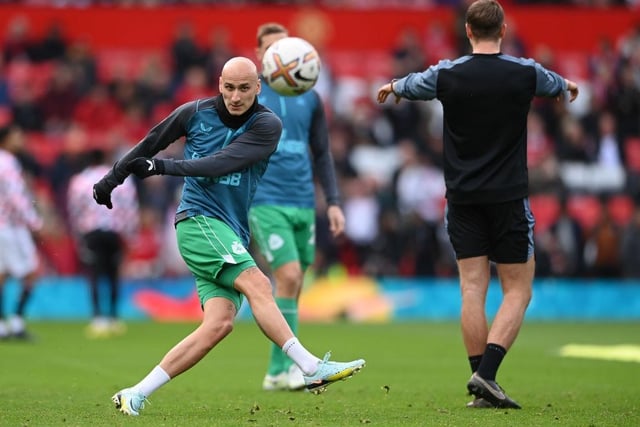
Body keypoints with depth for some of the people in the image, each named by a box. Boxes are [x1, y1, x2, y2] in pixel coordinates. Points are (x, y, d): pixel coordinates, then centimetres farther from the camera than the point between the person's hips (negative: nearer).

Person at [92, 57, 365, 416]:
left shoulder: (267, 125, -2)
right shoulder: (195, 113, 2)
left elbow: (222, 163, -14)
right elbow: (150, 144, 17)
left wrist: (165, 167, -17)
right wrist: (113, 178, 21)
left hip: (233, 235, 3)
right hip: (199, 220, -3)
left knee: (220, 323, -12)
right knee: (257, 283, -24)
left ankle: (136, 395, -9)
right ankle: (312, 367, -31)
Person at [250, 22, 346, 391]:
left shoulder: (310, 98, 12)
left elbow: (322, 154, 16)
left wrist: (334, 202, 7)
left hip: (304, 204, 5)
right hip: (265, 202, -5)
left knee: (293, 288, 6)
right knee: (288, 277, -18)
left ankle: (277, 373, 13)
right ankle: (287, 366, -12)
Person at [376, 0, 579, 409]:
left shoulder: (447, 74, -4)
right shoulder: (526, 73, -5)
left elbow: (410, 85, 19)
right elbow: (557, 85, 20)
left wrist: (392, 87, 43)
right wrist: (568, 85, 45)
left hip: (463, 198, 2)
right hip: (509, 197, -2)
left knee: (473, 289, 4)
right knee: (518, 291, 3)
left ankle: (482, 383, 2)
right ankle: (486, 374, -13)